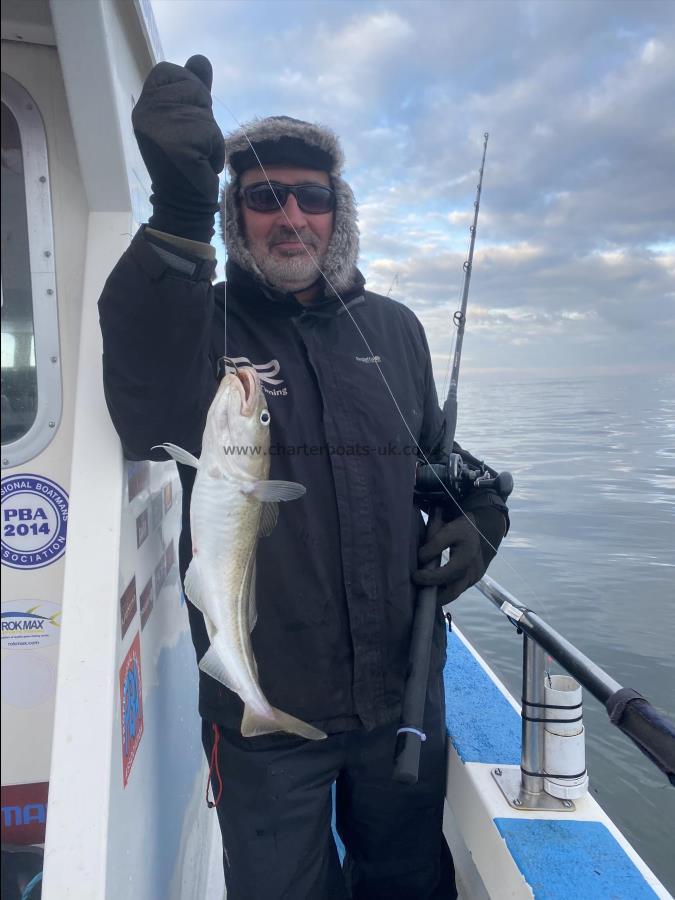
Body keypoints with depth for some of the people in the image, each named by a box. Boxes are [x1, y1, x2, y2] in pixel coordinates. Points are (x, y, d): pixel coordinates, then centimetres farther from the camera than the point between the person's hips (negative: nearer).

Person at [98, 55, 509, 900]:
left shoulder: (393, 329, 4)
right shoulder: (198, 323, -8)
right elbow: (149, 415, -33)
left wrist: (480, 516, -5)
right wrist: (179, 214, -45)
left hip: (404, 694, 4)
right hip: (265, 713, -3)